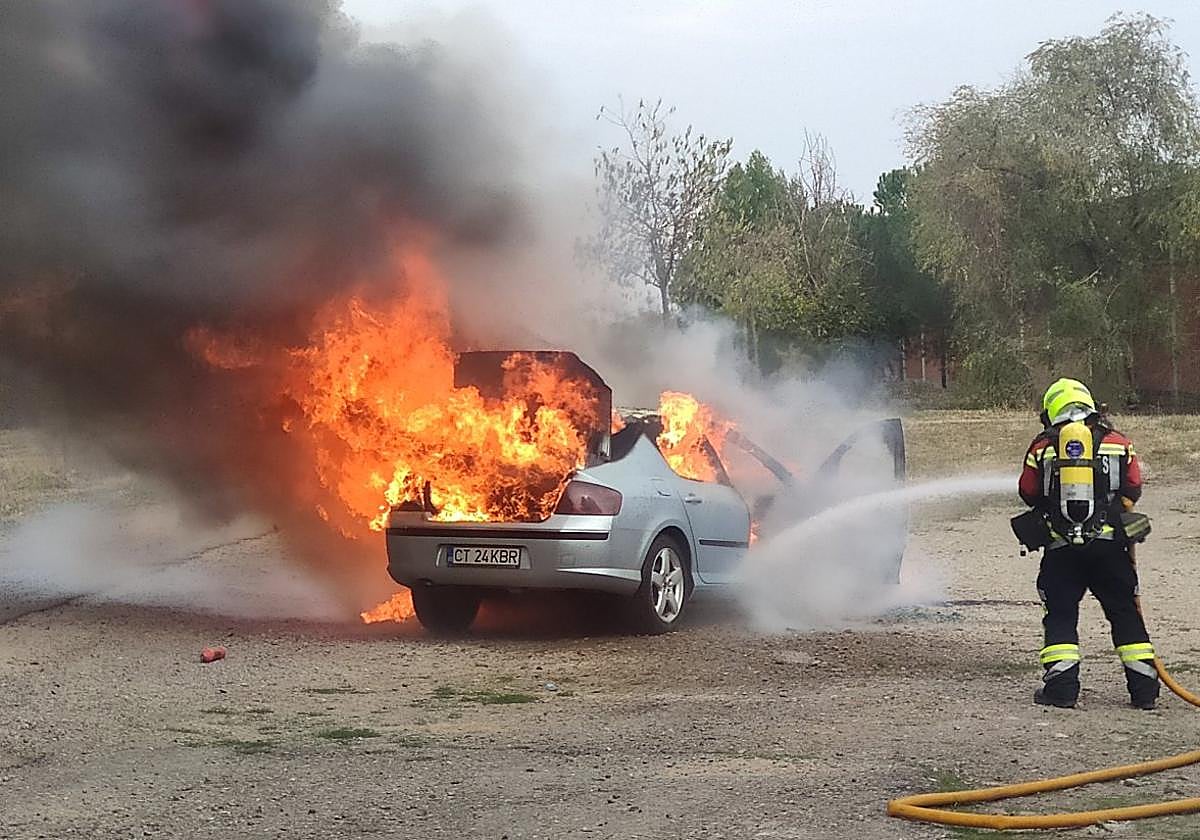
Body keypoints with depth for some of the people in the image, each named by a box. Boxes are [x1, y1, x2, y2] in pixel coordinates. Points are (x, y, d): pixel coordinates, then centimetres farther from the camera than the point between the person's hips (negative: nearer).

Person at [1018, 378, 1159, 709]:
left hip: (1061, 545, -1)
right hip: (1109, 543, 1)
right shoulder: (1117, 443, 3)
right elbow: (1132, 489, 10)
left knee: (1059, 614, 9)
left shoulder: (1042, 447, 1)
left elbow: (1029, 494, 9)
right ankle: (1144, 688, 11)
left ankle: (1060, 687, 1)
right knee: (1125, 612, 11)